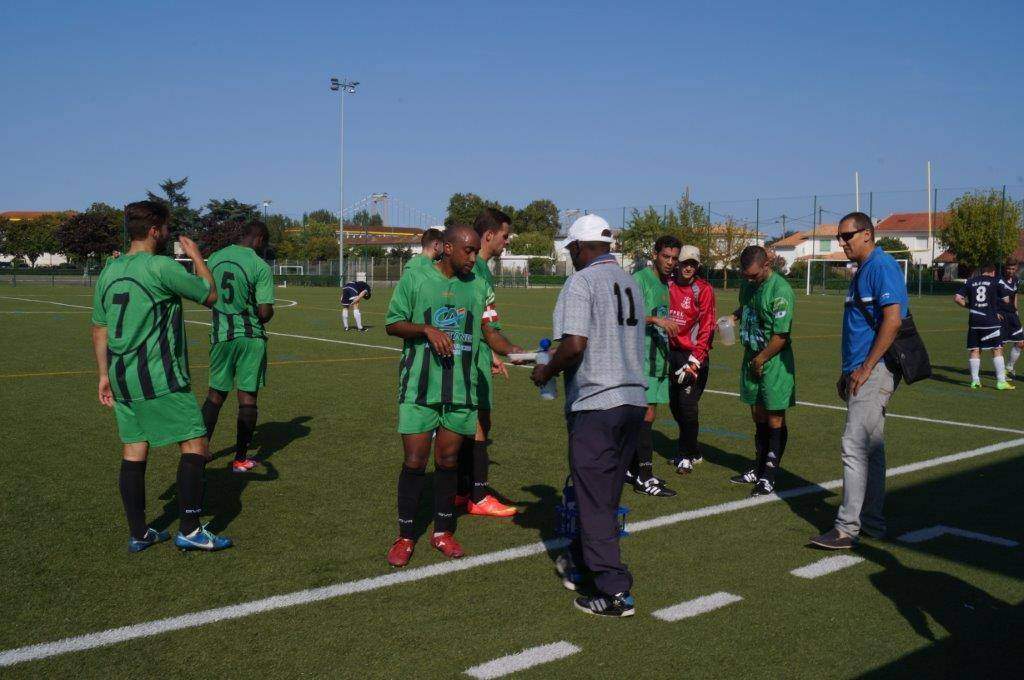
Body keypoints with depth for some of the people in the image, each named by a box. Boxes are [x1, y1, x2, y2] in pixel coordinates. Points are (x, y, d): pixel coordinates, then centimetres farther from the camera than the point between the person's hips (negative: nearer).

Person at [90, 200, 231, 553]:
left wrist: (104, 375, 21)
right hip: (159, 380, -8)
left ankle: (138, 534, 18)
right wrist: (196, 257, 11)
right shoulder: (161, 268, -13)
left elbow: (99, 329, 15)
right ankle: (190, 531, 1)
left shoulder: (108, 271, 10)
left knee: (134, 451, 12)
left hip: (121, 378, 8)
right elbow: (210, 296, -2)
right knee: (195, 445, 0)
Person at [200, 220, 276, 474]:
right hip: (251, 337, -4)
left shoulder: (215, 258, 4)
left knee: (216, 393, 17)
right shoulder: (261, 266, -12)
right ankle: (241, 459, 10)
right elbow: (265, 312, -15)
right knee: (247, 397, 4)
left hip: (220, 335, 4)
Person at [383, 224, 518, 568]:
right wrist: (427, 329, -17)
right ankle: (405, 537, 15)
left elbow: (490, 333, 7)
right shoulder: (415, 278, -2)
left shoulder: (479, 287, 7)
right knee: (414, 461, 0)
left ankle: (442, 532, 25)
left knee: (448, 461, 10)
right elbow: (392, 324, 0)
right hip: (419, 387, -3)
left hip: (461, 388, 3)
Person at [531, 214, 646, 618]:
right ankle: (579, 565, 33)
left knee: (594, 501, -1)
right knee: (606, 494, 18)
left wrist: (547, 372, -2)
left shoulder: (581, 282, -10)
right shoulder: (630, 283, 15)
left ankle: (614, 591, 1)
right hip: (634, 399, 8)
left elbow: (574, 344, -21)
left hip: (595, 403, -8)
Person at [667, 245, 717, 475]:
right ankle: (694, 452, 28)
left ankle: (686, 456, 9)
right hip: (673, 352, 5)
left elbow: (706, 328, -8)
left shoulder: (703, 289, -6)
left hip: (693, 354, -5)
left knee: (688, 406, -7)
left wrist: (694, 361, -13)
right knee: (674, 404, 10)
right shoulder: (669, 286, 5)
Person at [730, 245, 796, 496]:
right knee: (758, 415, 17)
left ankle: (769, 477, 8)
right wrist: (735, 316, 5)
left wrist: (760, 360, -11)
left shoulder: (780, 291, -20)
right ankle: (758, 469, 29)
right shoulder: (747, 284, 5)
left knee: (775, 419, 1)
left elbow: (781, 336, -20)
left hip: (774, 363, -8)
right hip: (752, 359, 8)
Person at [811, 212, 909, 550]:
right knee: (870, 448, 15)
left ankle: (847, 528, -8)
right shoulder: (862, 271, 18)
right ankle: (871, 521, 24)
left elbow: (893, 319, -22)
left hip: (875, 371, -11)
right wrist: (848, 371, 22)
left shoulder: (881, 266, -13)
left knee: (855, 446, -11)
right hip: (862, 372, 11)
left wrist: (865, 369, -20)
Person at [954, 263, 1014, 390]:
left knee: (974, 350, 7)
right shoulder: (996, 281, 3)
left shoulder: (969, 282, 9)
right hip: (991, 321, -3)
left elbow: (957, 298, 2)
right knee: (997, 350, 2)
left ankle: (975, 381, 7)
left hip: (974, 321, 3)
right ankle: (1001, 381, 0)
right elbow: (1006, 301, 6)